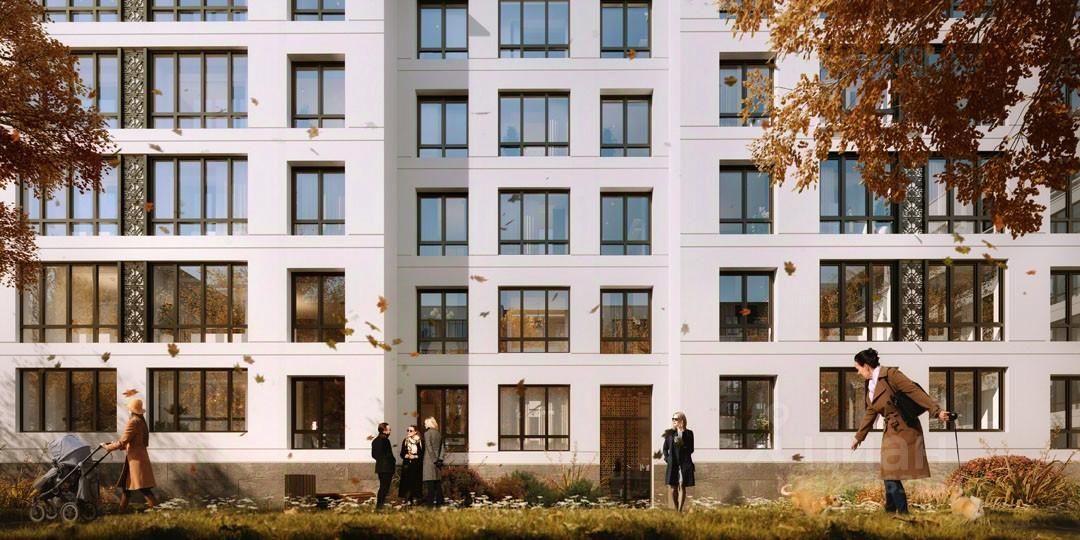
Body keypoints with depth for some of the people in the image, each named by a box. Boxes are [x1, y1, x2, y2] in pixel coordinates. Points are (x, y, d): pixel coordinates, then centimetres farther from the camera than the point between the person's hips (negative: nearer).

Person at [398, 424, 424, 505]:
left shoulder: (420, 442, 0)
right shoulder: (405, 441, 9)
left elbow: (422, 454, 0)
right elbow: (402, 453, 9)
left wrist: (415, 456, -13)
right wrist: (406, 456, -11)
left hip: (417, 465, -2)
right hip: (407, 464, 2)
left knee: (416, 482, -4)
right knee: (406, 481, -4)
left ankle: (415, 498, 3)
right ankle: (407, 498, 1)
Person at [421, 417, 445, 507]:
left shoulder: (427, 433, -8)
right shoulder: (439, 434, 10)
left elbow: (429, 448, -13)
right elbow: (442, 448, 7)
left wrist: (434, 460, -11)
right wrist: (440, 459, 4)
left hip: (429, 460, -6)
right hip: (437, 460, 6)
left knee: (429, 483, -5)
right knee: (438, 481, 9)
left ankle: (430, 501, -7)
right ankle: (439, 501, 10)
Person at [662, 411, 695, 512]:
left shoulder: (688, 433, 1)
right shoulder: (669, 433, 9)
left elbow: (691, 450, -1)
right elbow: (665, 447, 19)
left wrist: (682, 444, -16)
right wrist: (666, 457, 5)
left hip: (685, 463, -3)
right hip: (672, 464, 3)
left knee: (682, 486, -4)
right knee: (673, 487, 2)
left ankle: (680, 510, -4)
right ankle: (675, 510, 13)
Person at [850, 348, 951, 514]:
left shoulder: (891, 375, -12)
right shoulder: (871, 385, 13)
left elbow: (915, 392, -19)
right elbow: (870, 413, 23)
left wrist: (937, 411, -28)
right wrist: (858, 437, 30)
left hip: (905, 431, -8)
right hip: (891, 433, 8)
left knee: (892, 477, -10)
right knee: (889, 476, 11)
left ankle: (903, 514, -3)